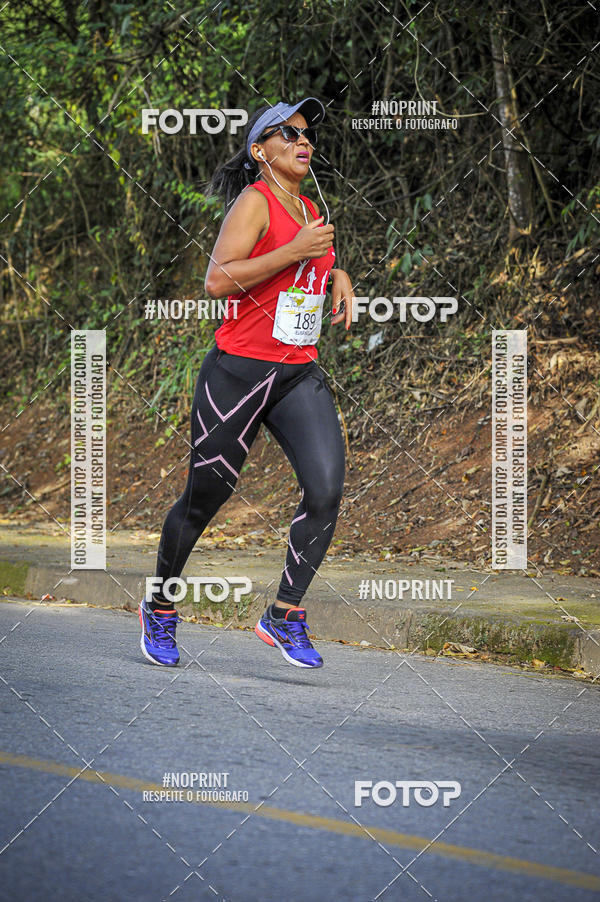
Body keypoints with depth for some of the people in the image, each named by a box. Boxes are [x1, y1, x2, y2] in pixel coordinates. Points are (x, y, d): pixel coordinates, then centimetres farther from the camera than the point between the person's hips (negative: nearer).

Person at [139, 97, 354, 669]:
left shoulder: (310, 210, 15)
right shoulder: (254, 202, -9)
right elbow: (217, 280, -21)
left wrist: (336, 274, 15)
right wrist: (296, 250, -22)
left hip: (299, 374, 6)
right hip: (238, 370, -6)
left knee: (326, 489, -14)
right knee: (204, 499, 5)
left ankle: (284, 617, -4)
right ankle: (159, 609, 28)